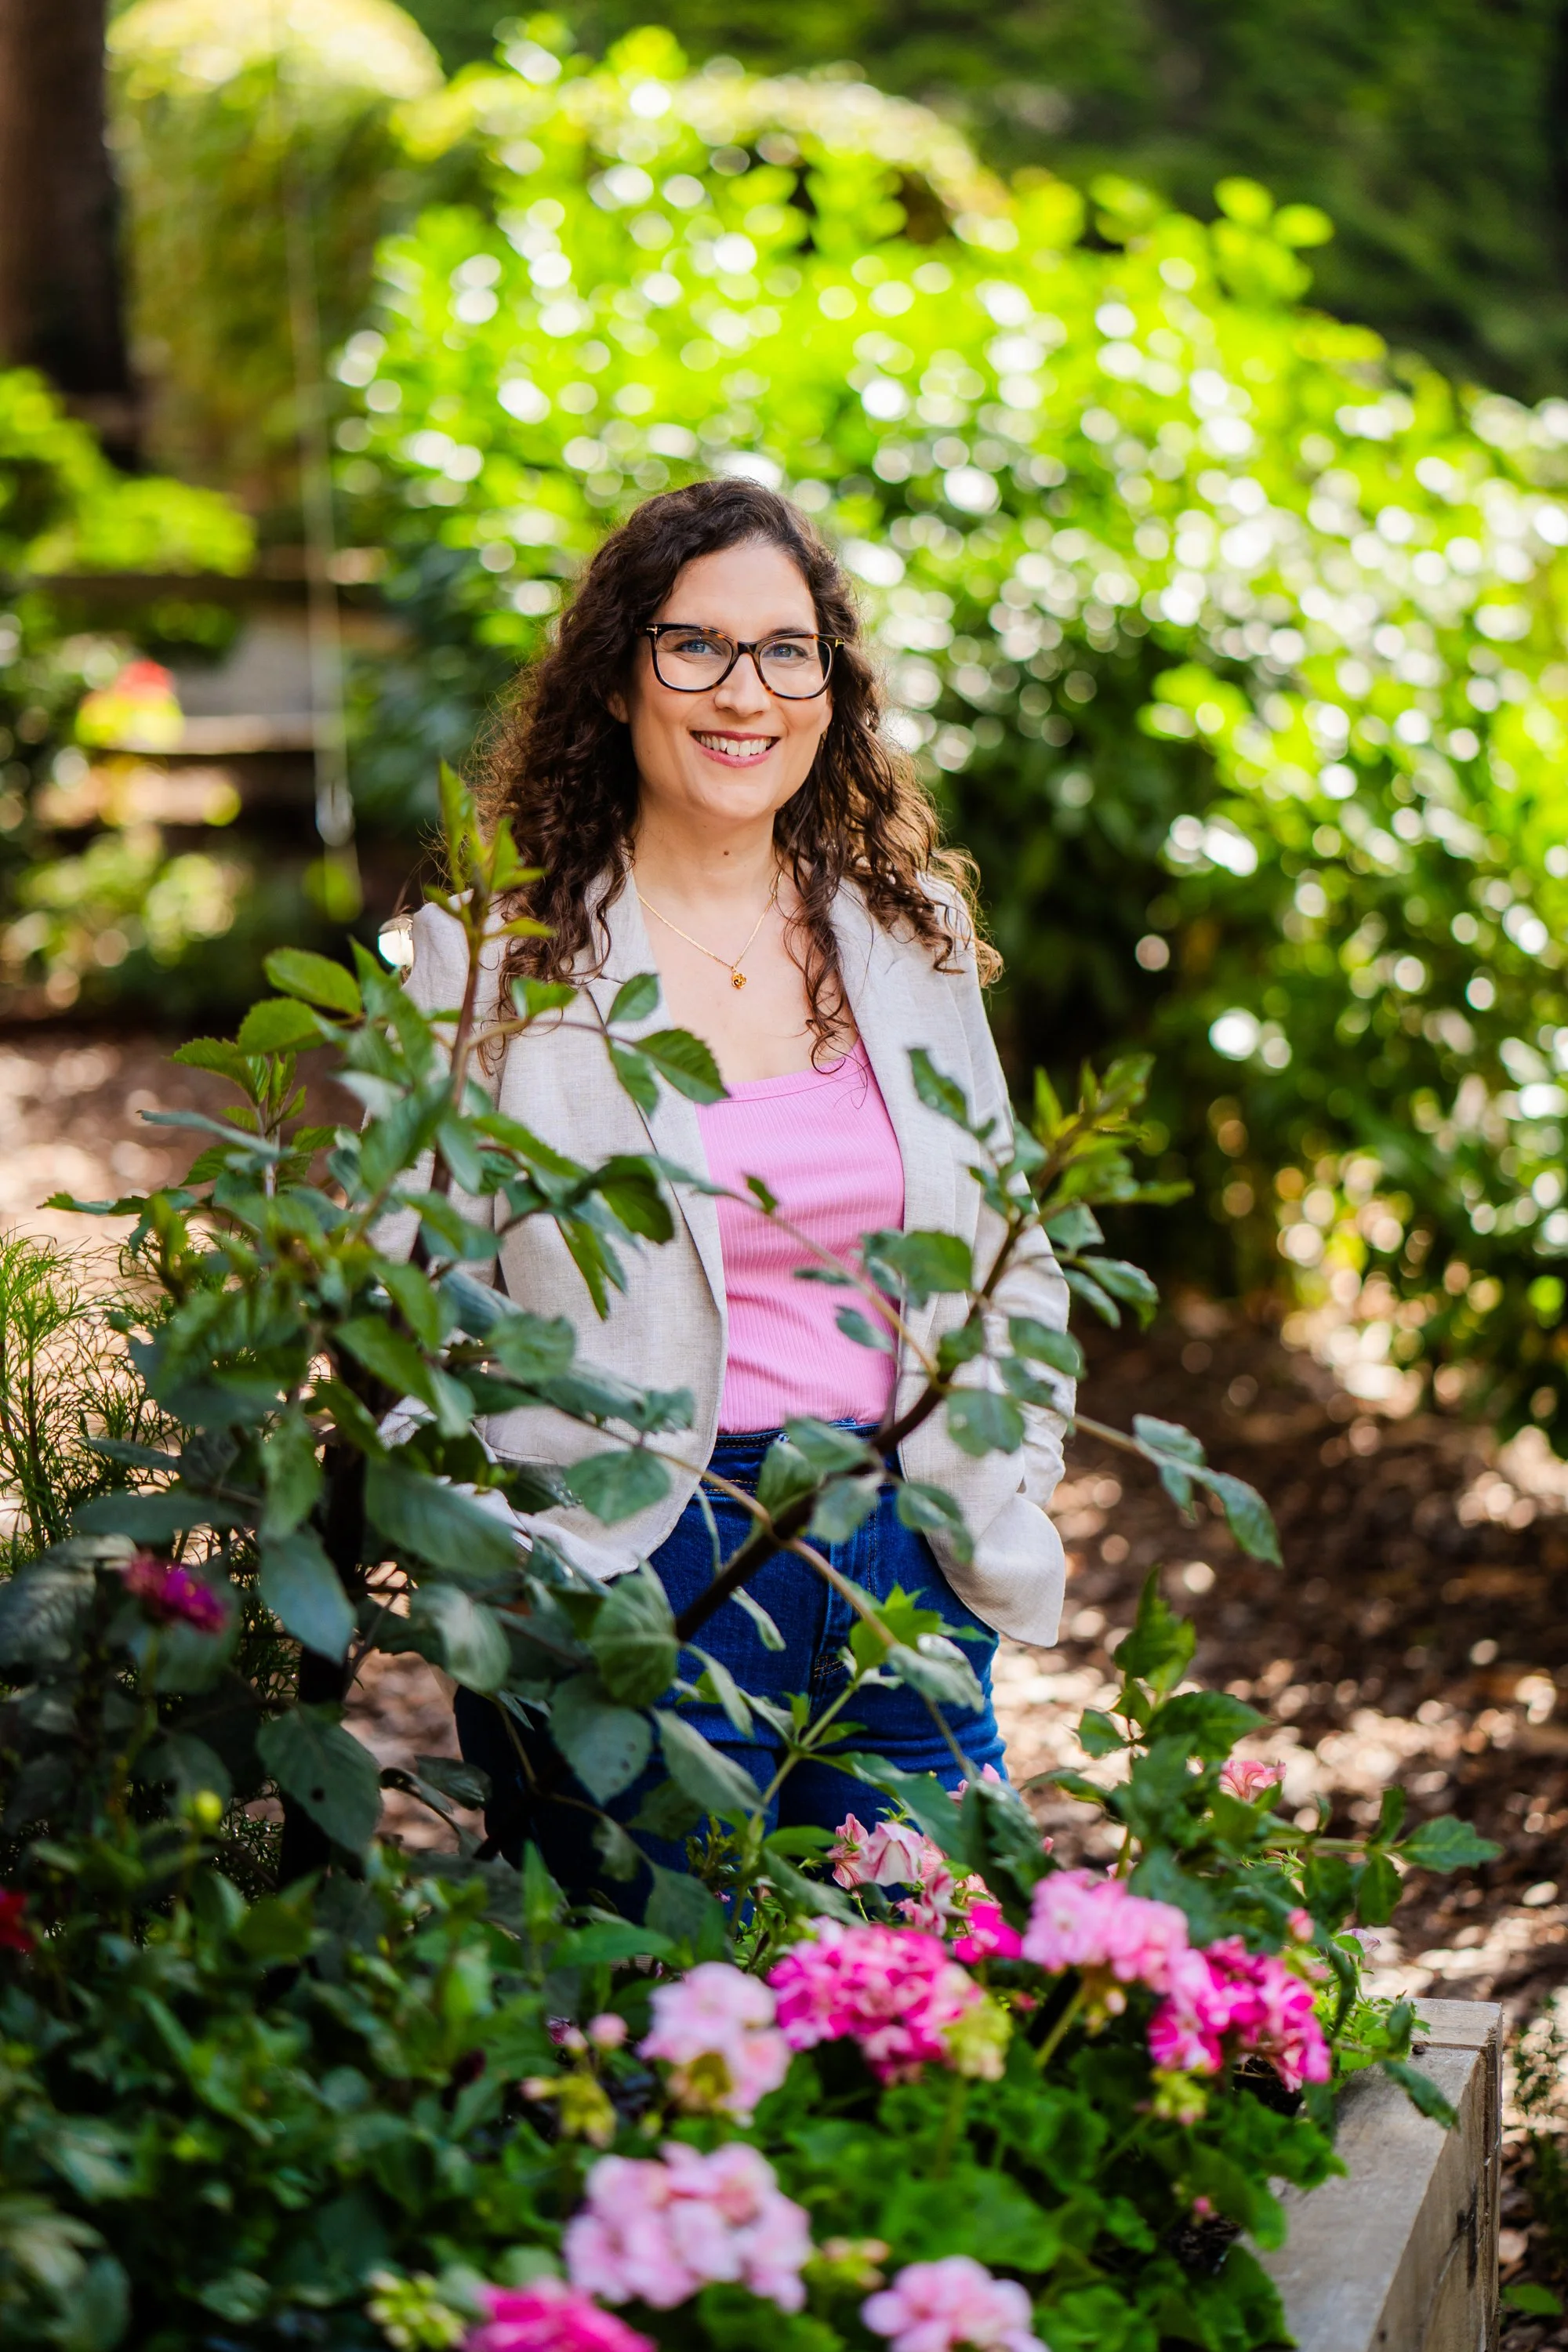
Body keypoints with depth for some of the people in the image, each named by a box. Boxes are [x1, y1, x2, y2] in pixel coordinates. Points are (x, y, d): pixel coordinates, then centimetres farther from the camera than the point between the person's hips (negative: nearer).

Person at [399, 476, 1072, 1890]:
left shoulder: (913, 932, 10)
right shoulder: (494, 952, -3)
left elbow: (1010, 1254, 18)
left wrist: (1005, 1489, 6)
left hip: (905, 1561, 4)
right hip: (635, 1565, -4)